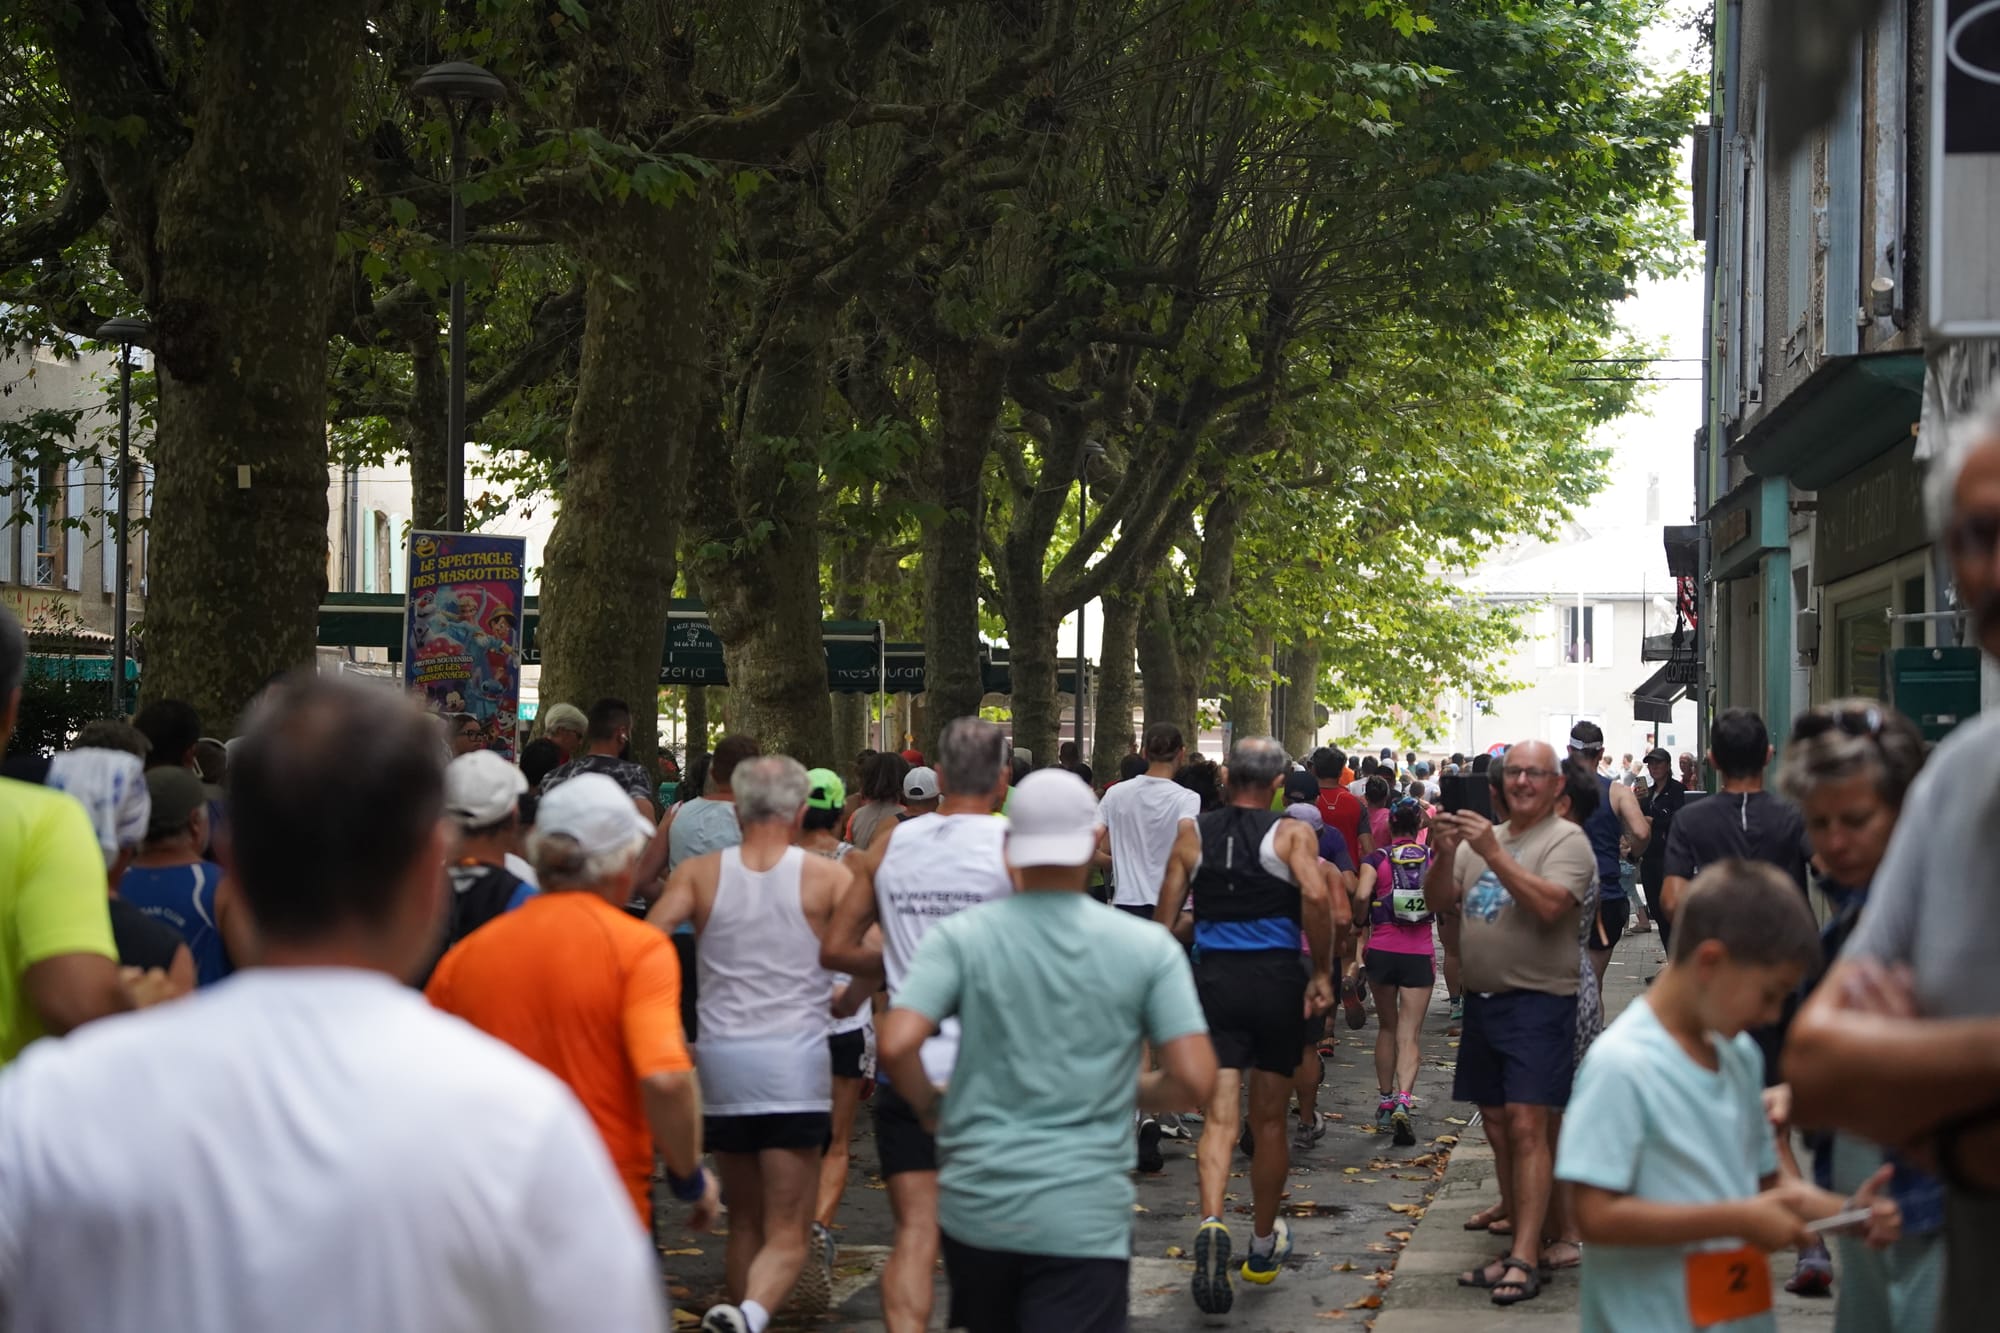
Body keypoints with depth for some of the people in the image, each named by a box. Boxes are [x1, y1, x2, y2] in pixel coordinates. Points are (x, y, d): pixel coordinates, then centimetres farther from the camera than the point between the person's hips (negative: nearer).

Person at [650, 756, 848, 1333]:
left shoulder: (699, 873, 5)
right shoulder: (826, 876, 0)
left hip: (721, 1059, 3)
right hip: (796, 1059, -3)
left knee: (743, 1222, 19)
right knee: (786, 1235, -4)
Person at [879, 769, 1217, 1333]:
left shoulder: (961, 937, -4)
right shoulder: (1147, 948, -3)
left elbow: (896, 1045, -15)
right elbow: (1194, 1080, -7)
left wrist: (932, 1107, 5)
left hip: (976, 1208, 2)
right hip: (1086, 1219, -2)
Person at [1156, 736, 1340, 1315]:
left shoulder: (1192, 833, 5)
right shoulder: (1292, 834, -3)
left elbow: (1165, 916, 5)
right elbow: (1317, 897, -20)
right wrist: (1322, 973, -11)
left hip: (1213, 977, 1)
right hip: (1277, 979, -1)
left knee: (1220, 1116, -4)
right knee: (1269, 1120, 13)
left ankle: (1212, 1223, -31)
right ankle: (1264, 1245, 28)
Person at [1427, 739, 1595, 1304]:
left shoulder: (1567, 840, -6)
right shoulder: (1481, 837, 15)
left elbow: (1549, 905, -21)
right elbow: (1438, 898, 10)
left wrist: (1492, 854, -23)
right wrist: (1445, 854, -9)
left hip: (1537, 1002, -7)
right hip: (1482, 999, 7)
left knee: (1525, 1125, -13)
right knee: (1497, 1125, 13)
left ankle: (1523, 1261, -14)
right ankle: (1514, 1216, 25)